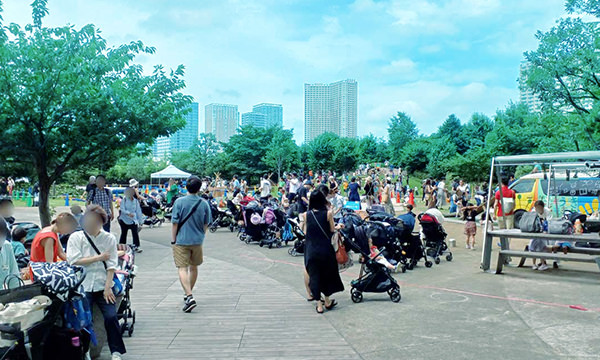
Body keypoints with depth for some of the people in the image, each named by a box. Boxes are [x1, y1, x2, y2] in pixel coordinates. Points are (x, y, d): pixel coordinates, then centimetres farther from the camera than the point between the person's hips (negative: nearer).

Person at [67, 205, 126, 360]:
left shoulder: (109, 238, 3)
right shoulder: (76, 237, 2)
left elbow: (111, 265, -1)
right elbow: (74, 261, -9)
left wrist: (108, 287, -9)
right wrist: (99, 258, -10)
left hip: (103, 286, 0)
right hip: (83, 287, 0)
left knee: (111, 317, -8)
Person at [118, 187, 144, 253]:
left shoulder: (136, 201, 4)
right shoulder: (124, 200, -4)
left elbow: (138, 211, 7)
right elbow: (122, 209, -15)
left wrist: (140, 220, 5)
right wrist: (128, 213, -33)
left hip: (133, 220, 1)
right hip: (124, 220, -1)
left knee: (135, 233, -10)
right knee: (124, 233, 8)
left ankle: (136, 246, -7)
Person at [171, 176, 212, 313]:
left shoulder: (179, 202, -10)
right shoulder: (204, 203, -2)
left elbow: (175, 223, -9)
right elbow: (206, 224, 6)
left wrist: (173, 240, 1)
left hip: (181, 240, -3)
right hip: (197, 240, 4)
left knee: (182, 269, -4)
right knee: (193, 268, 19)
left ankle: (189, 296, -19)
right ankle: (188, 293, 35)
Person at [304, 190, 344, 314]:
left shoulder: (308, 214, -2)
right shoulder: (328, 213, -8)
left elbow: (306, 230, 7)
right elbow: (332, 230, -4)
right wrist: (337, 227, 18)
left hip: (311, 249, 1)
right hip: (325, 249, -1)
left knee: (314, 275, 9)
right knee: (327, 274, 17)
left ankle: (319, 305, 12)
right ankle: (327, 301, 29)